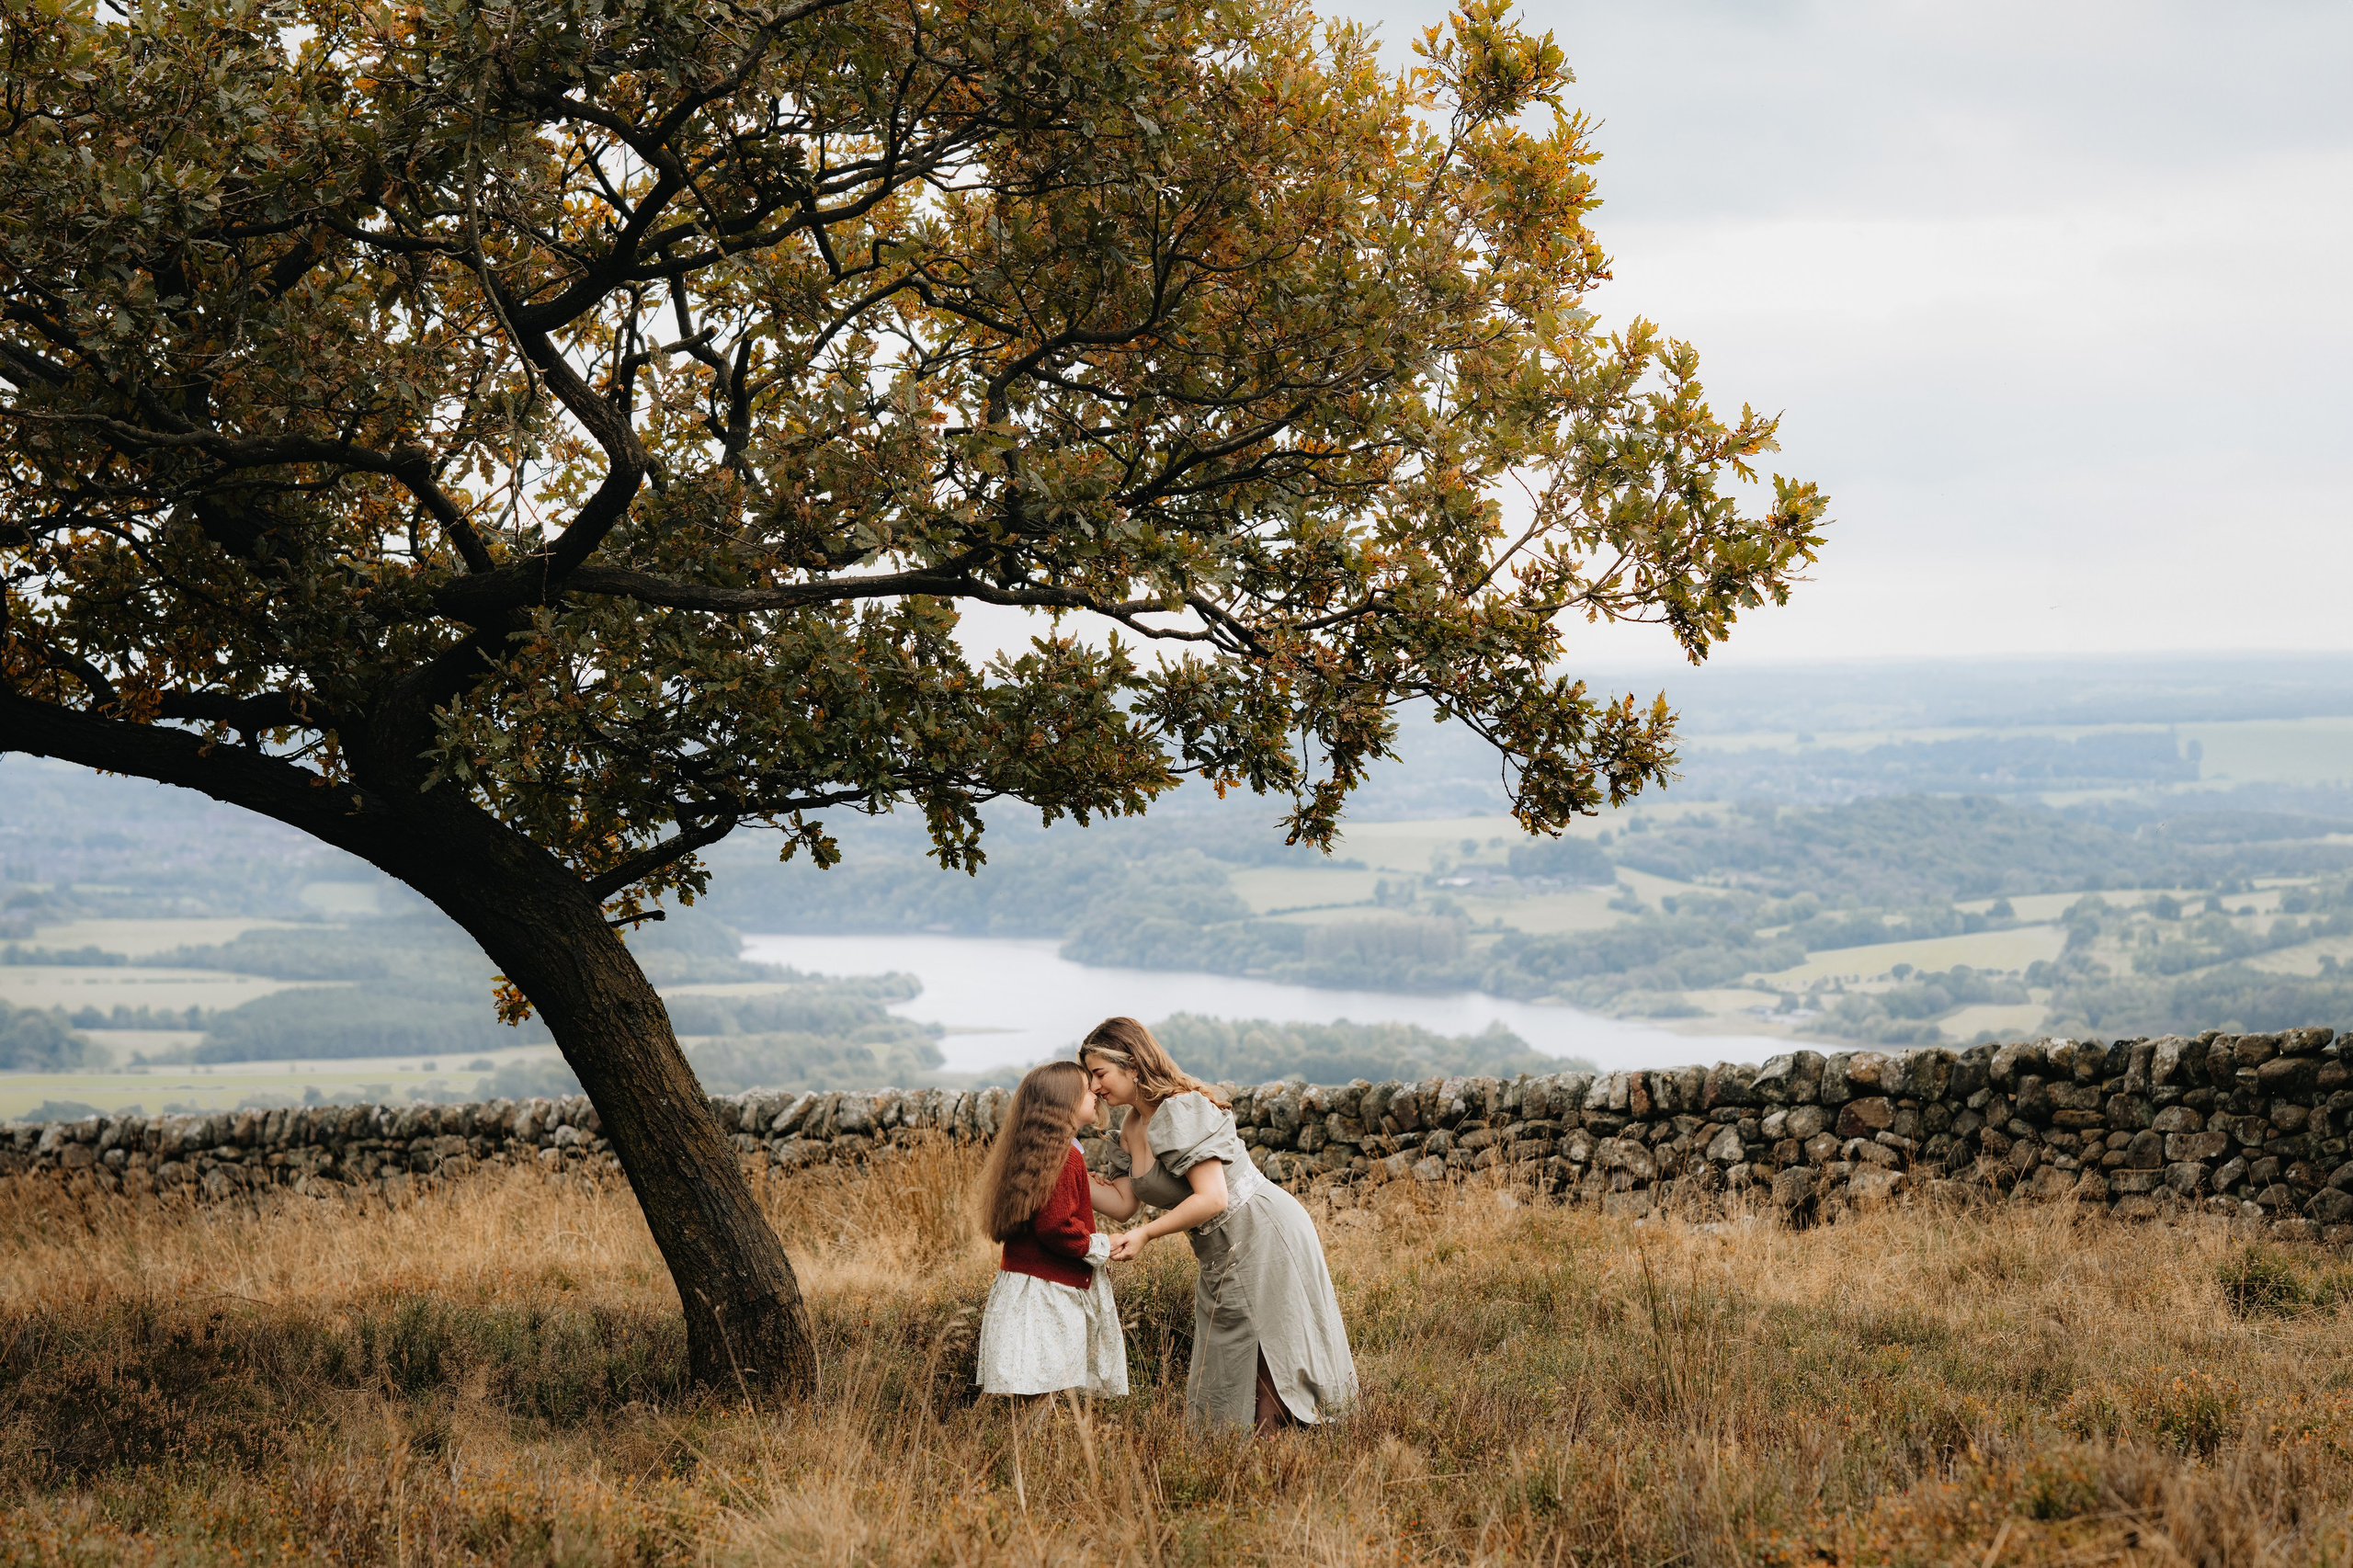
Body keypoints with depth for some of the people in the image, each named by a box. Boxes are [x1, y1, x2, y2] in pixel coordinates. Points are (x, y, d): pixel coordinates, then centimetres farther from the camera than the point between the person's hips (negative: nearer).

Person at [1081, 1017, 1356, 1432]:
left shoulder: (1181, 1111, -21)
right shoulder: (1134, 1127, 9)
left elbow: (1212, 1198, -26)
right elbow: (1122, 1203, 8)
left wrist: (1145, 1234, -27)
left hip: (1264, 1237, -10)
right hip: (1224, 1258, 10)